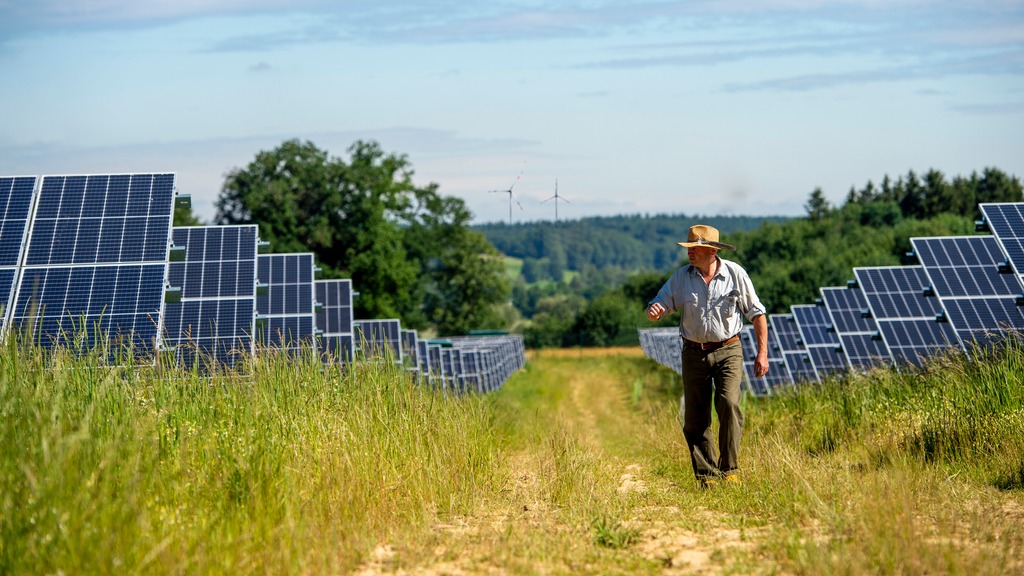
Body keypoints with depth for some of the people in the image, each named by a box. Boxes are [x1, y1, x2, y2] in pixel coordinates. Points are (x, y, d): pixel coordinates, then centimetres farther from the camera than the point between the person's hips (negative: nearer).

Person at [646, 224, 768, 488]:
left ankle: (729, 469, -12)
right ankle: (706, 474, 12)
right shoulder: (681, 277, 2)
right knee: (695, 418, 1)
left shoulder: (735, 273, -2)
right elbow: (660, 305, 4)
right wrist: (654, 311, -22)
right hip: (694, 354, 2)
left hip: (728, 351, -2)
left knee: (728, 403, -22)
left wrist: (762, 353, -2)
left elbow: (757, 313, 3)